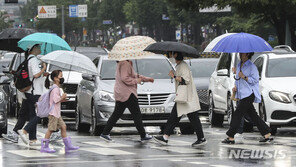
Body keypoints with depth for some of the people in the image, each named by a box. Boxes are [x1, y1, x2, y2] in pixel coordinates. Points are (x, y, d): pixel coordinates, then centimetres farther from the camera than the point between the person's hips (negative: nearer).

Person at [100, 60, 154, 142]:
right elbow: (124, 78, -24)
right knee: (137, 115, -4)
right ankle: (143, 136, 0)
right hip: (127, 94, -10)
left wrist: (147, 79, 30)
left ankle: (105, 133, 7)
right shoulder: (125, 64, -15)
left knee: (116, 114, 11)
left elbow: (134, 76, 28)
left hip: (119, 94, 10)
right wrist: (136, 81, -13)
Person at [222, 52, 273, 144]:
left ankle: (231, 137, -6)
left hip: (248, 95, -9)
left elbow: (255, 80, -14)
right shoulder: (239, 65, 17)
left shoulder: (251, 66, -9)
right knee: (253, 115, 8)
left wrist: (244, 77, -21)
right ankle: (267, 135, 11)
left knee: (237, 114, -9)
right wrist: (235, 87, 10)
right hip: (242, 94, 9)